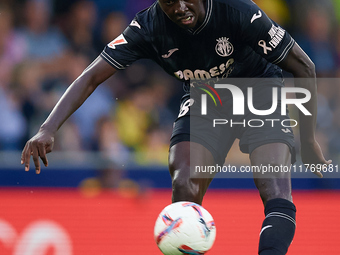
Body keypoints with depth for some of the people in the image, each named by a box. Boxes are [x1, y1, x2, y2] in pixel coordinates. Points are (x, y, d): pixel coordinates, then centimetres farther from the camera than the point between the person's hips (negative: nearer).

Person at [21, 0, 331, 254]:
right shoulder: (149, 27, -23)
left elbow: (303, 68, -21)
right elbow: (91, 77, -21)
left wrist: (308, 140, -17)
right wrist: (48, 130, -35)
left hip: (261, 99, -2)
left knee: (275, 190, -26)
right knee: (184, 187, -19)